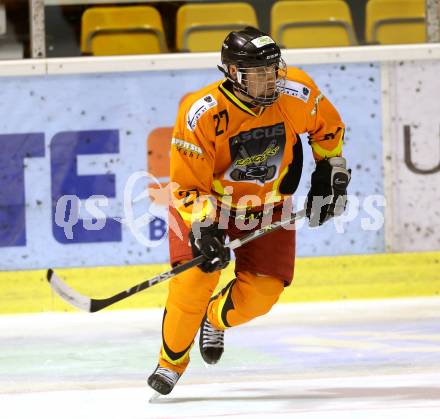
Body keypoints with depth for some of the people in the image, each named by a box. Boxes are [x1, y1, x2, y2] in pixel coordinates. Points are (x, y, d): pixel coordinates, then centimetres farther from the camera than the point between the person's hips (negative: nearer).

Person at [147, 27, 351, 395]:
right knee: (195, 279, -20)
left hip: (267, 205, 3)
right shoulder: (200, 115, -31)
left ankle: (214, 322, 26)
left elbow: (329, 127, 2)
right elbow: (188, 185, -25)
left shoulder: (297, 94, -21)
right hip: (207, 199, -3)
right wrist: (204, 228, -36)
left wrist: (331, 175, 2)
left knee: (261, 292, -9)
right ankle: (172, 362, 3)